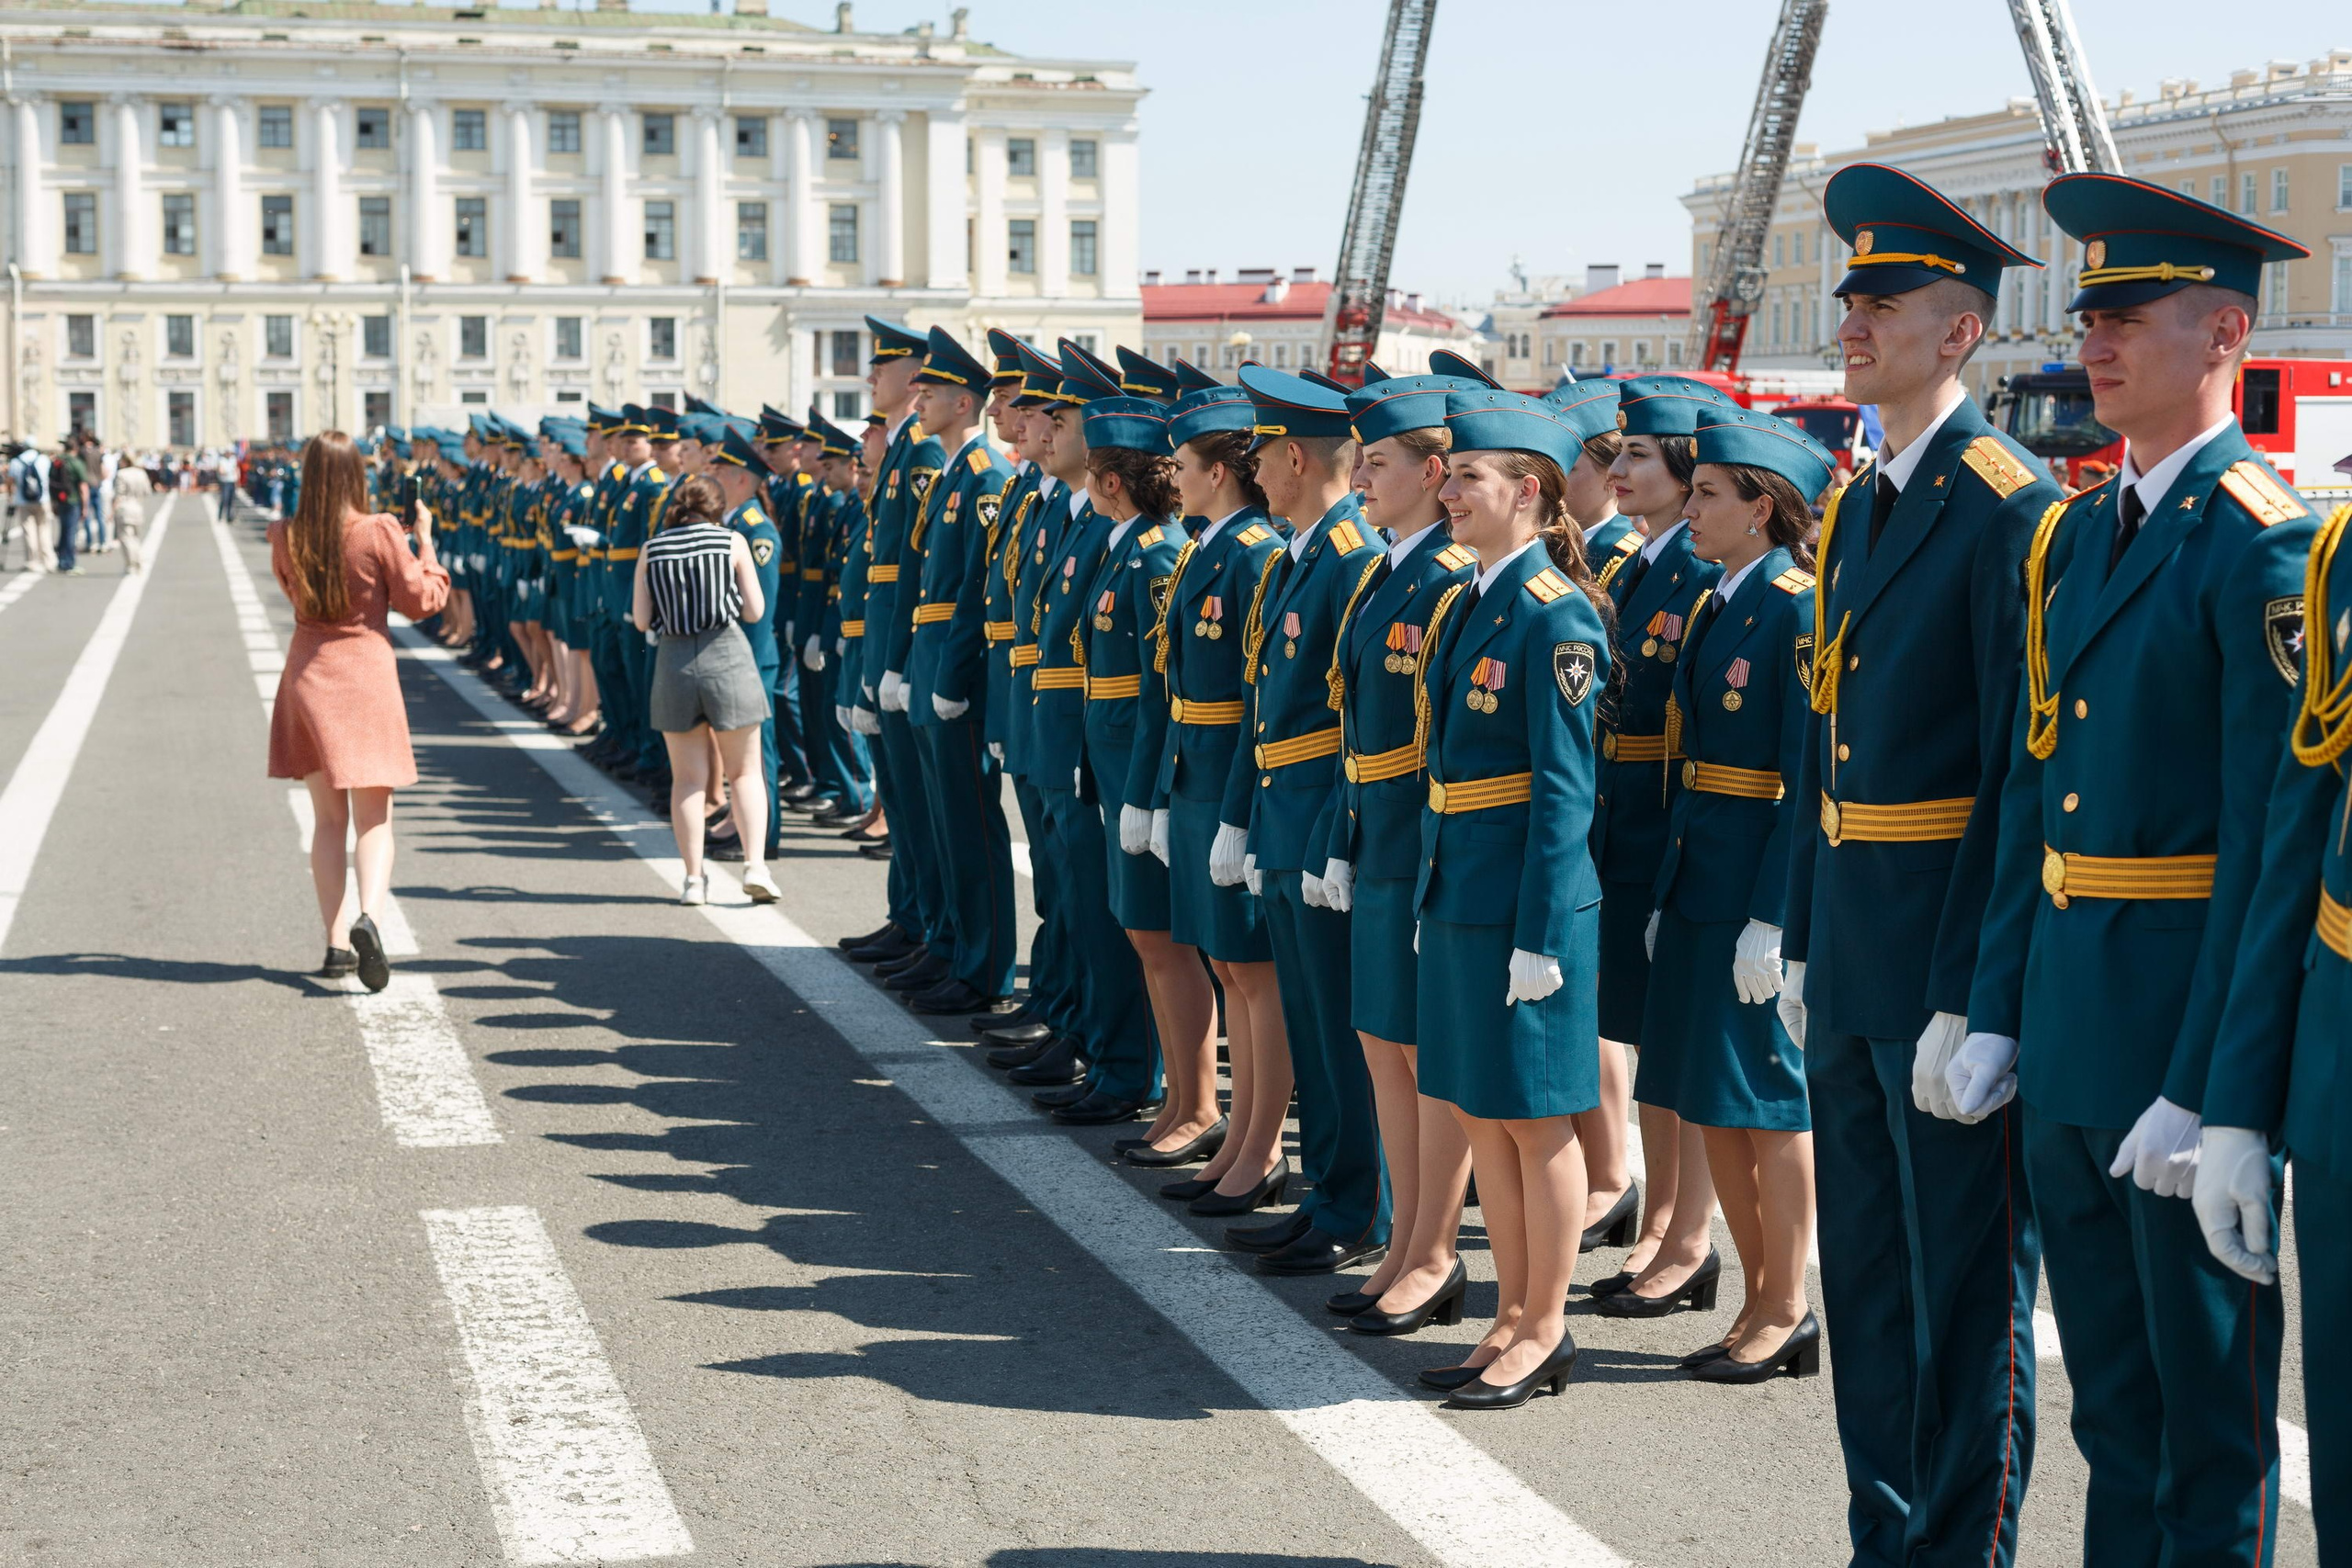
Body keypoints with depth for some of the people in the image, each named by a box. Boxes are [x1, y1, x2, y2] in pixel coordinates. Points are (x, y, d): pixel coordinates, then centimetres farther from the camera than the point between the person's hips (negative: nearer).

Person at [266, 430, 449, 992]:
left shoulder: (286, 537, -2)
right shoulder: (380, 532, -13)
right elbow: (422, 601, -6)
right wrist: (425, 544, 7)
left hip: (307, 676, 3)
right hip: (366, 676, -3)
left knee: (328, 818, 12)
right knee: (374, 818, 1)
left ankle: (337, 943, 9)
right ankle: (367, 916, -25)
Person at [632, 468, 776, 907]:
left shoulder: (651, 550, 4)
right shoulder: (732, 541, 0)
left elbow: (640, 620, 2)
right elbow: (755, 611, 0)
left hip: (674, 660, 1)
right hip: (727, 656, -1)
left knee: (688, 779, 9)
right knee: (744, 772, 8)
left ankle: (694, 878, 7)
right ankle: (755, 864, -6)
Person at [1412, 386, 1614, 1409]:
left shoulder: (1554, 614, -15)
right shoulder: (1464, 604, 11)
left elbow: (1564, 787, -16)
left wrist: (1539, 935, -18)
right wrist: (1432, 895, 15)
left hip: (1526, 894, -9)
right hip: (1457, 889, 9)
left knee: (1536, 1119, 3)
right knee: (1479, 1114, 14)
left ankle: (1545, 1334, 15)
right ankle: (1512, 1321, 26)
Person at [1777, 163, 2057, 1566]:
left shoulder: (2012, 507, -14)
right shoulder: (1856, 506, 13)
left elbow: (2022, 773, -18)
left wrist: (1967, 999, -20)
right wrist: (1805, 946, 15)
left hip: (1949, 956, -9)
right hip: (1850, 947, 9)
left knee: (1967, 1289, 3)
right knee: (1866, 1274, 17)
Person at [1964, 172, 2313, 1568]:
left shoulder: (2262, 543, -14)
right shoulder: (2074, 535, 11)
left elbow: (2271, 834, -18)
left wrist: (2204, 1086, -21)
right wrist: (1997, 1012, 11)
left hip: (2188, 1024, -8)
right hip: (2067, 1030, 8)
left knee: (2209, 1396, 6)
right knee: (2109, 1385, 19)